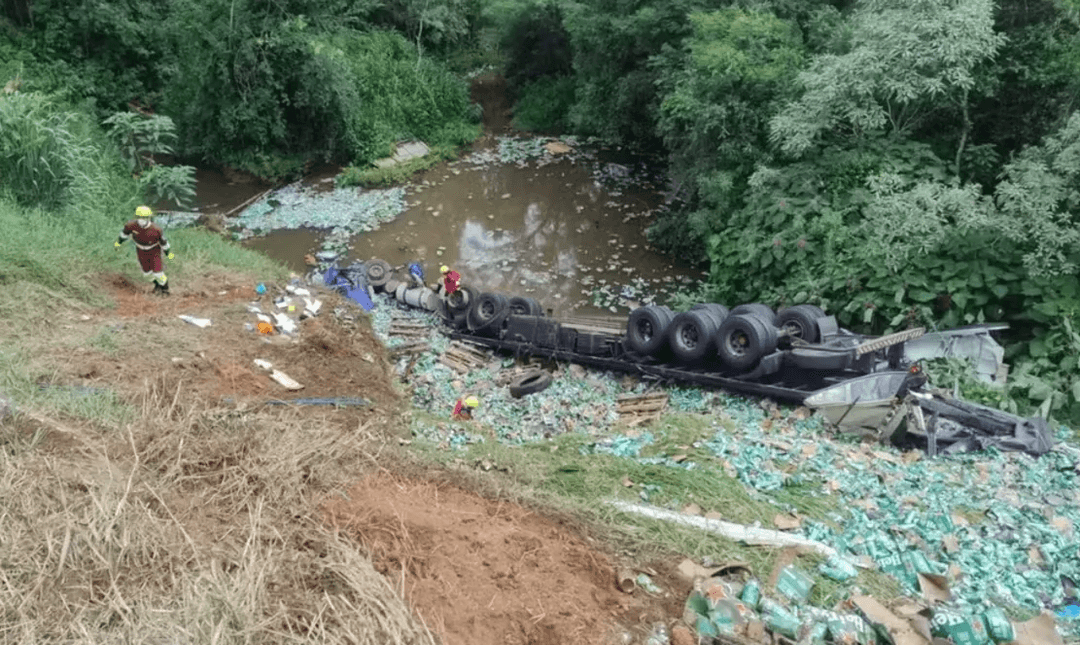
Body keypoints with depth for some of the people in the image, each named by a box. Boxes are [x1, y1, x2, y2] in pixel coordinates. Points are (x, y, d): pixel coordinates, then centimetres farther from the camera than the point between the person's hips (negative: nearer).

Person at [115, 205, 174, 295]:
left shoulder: (156, 230, -34)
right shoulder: (132, 225, -28)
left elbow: (163, 240, -17)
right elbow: (126, 231, -4)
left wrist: (168, 252, -4)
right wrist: (119, 242, 9)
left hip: (154, 250, -3)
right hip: (141, 251, 3)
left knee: (157, 272, -7)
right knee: (147, 271, 13)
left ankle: (165, 287, 24)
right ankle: (157, 284, 44)